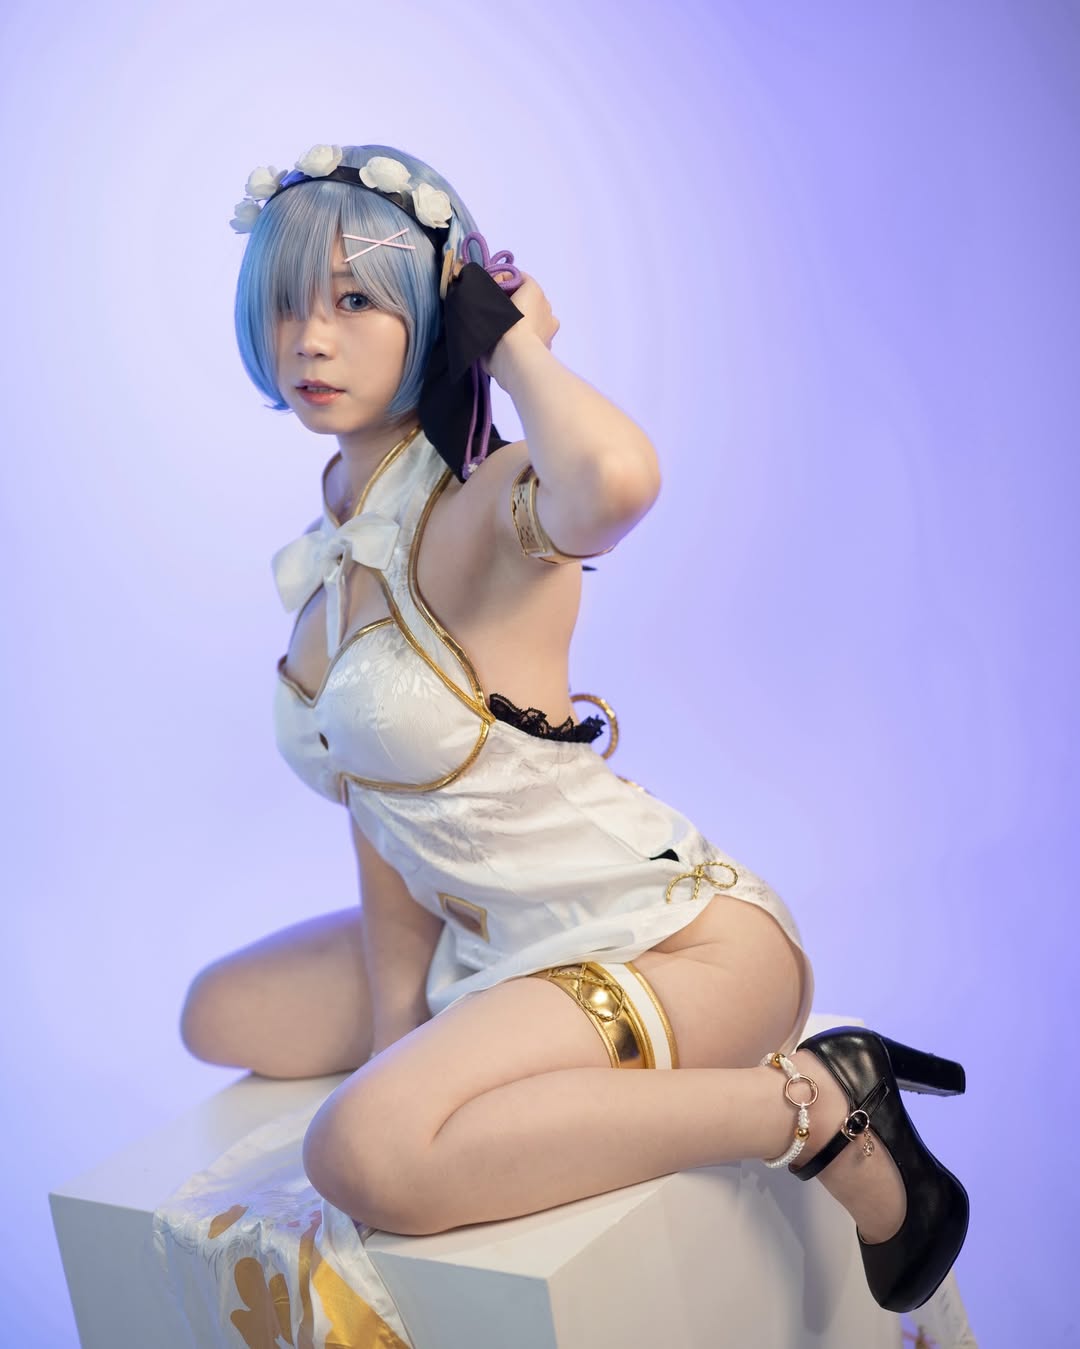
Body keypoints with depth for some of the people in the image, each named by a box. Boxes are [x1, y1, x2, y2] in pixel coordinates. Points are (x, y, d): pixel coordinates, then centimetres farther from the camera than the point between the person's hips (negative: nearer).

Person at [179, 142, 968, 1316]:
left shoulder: (483, 509, -20)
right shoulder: (336, 537, 6)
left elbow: (617, 474, -46)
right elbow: (376, 790, 7)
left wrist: (517, 346, -24)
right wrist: (397, 1028, 0)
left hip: (674, 939, -9)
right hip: (495, 949, 9)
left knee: (364, 1154, -30)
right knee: (222, 1019, 18)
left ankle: (815, 1103, -13)